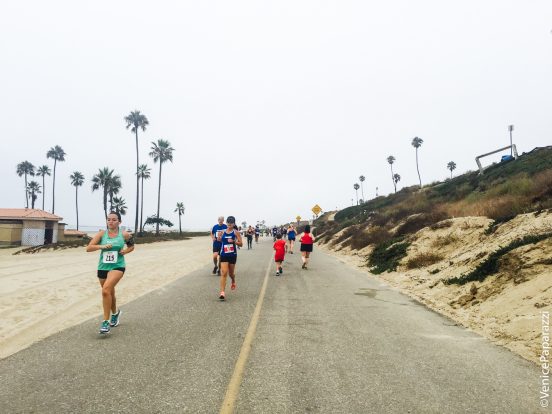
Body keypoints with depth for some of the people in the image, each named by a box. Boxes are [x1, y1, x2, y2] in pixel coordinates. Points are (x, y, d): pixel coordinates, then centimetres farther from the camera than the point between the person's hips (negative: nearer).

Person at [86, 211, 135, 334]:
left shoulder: (124, 235, -3)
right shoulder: (102, 234, -2)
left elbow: (131, 246, 15)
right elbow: (88, 248, -7)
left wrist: (125, 251, -5)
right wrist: (102, 246, -21)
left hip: (117, 266, -3)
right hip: (103, 267, 4)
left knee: (106, 290, -24)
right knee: (110, 293, 19)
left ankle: (106, 321, -14)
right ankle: (115, 313, 48)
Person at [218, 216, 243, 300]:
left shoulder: (236, 232, -5)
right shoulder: (223, 232, 3)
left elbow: (241, 244, -8)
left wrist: (233, 241, -23)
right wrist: (219, 239, -5)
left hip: (233, 255, -1)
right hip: (224, 255, 1)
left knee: (231, 272, 16)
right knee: (224, 273, -11)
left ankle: (233, 282, 51)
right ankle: (222, 292, -12)